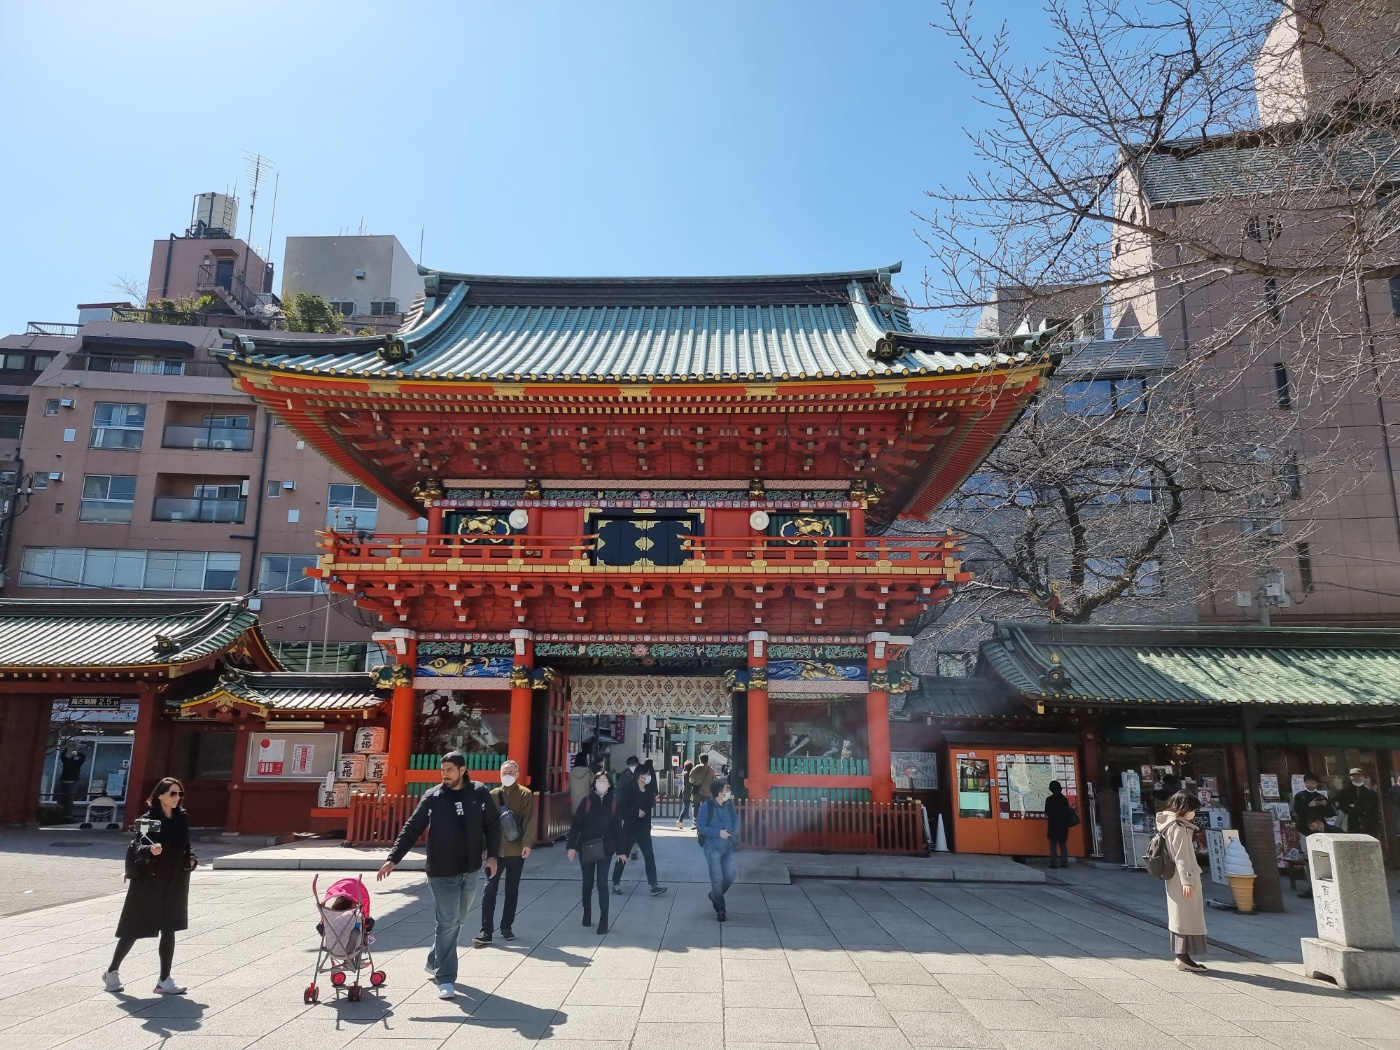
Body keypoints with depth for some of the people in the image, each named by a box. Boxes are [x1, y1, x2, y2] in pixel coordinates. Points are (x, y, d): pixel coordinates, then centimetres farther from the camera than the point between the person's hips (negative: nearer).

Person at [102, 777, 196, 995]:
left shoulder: (182, 818, 4)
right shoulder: (149, 818, -12)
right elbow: (139, 847, -22)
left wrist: (190, 860, -1)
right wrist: (150, 850, -42)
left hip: (174, 883, 5)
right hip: (148, 881, -4)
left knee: (169, 930, 5)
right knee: (134, 929, 8)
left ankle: (164, 980, 12)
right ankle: (112, 972, 31)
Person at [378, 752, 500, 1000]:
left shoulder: (480, 794, -3)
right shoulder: (432, 798, -6)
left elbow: (493, 826, 4)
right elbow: (412, 829, -3)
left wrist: (492, 856, -5)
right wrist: (393, 858, -10)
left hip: (470, 872, 3)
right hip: (442, 874, -3)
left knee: (456, 922, 16)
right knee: (448, 924, -7)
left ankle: (435, 962, 36)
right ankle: (445, 979, 2)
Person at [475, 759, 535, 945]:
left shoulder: (525, 794, -1)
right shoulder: (493, 795, 7)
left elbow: (529, 821, -8)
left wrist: (527, 843, -18)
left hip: (516, 850, -1)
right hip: (495, 849, 1)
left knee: (512, 890, 10)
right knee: (490, 889, -2)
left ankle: (507, 927, 22)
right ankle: (486, 930, 1)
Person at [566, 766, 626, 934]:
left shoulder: (613, 802, 0)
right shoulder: (587, 801, -3)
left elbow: (617, 827, 4)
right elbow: (576, 824, -4)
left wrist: (620, 850, 5)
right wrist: (572, 845, -11)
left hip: (604, 848, -1)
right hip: (586, 847, 1)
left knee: (602, 884, -3)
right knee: (587, 883, 13)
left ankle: (603, 920, 4)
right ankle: (587, 914, 32)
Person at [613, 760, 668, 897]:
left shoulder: (649, 790, 2)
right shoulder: (629, 789, -15)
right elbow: (621, 808, -19)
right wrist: (637, 812, -19)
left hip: (644, 829, 5)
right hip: (630, 828, -5)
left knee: (650, 856, -1)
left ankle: (654, 885, -2)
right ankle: (616, 883, 22)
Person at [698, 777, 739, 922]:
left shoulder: (729, 804, -1)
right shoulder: (707, 806, -15)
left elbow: (735, 819, 12)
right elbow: (700, 826, -12)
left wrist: (735, 833, -8)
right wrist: (718, 832, -20)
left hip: (728, 848, 5)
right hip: (713, 848, -5)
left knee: (729, 877, 7)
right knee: (717, 880, -4)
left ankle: (714, 896, 35)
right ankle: (720, 910, 13)